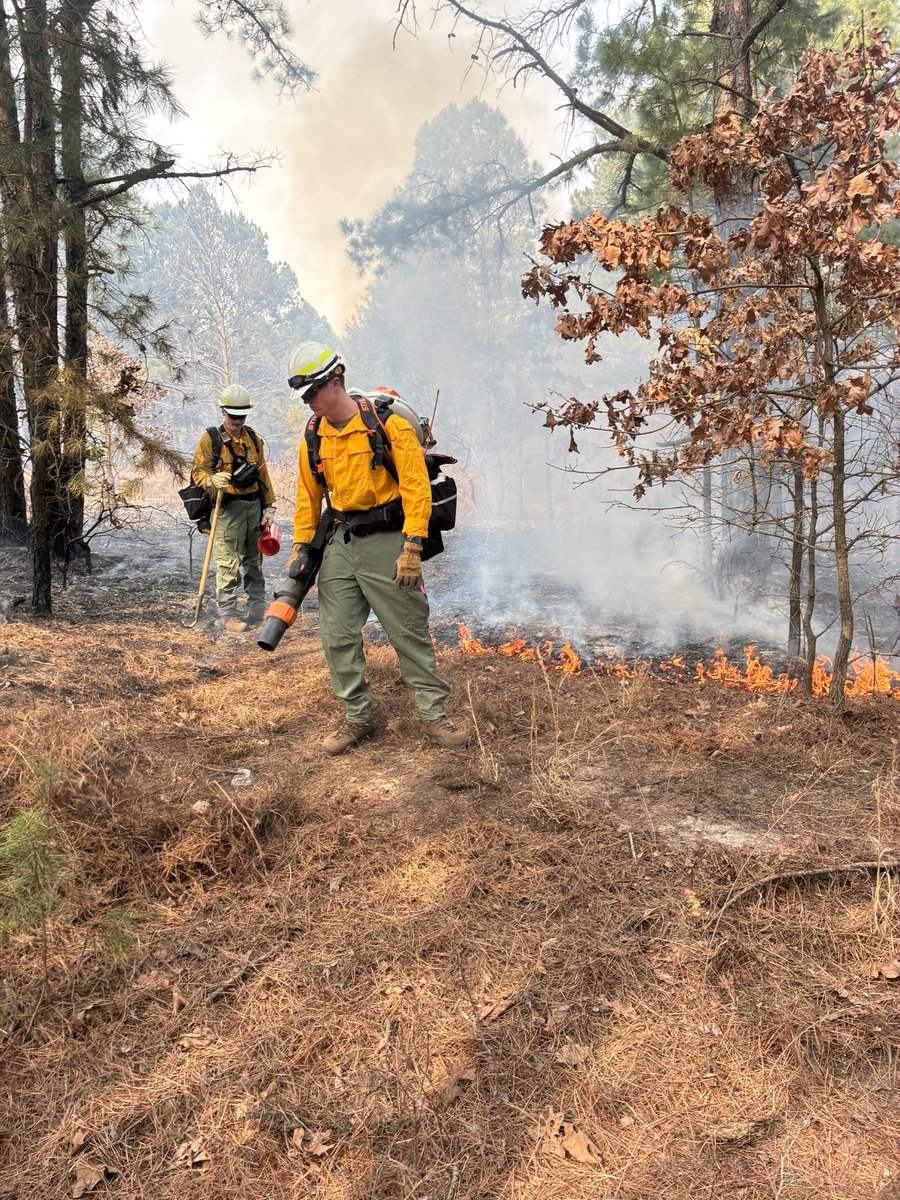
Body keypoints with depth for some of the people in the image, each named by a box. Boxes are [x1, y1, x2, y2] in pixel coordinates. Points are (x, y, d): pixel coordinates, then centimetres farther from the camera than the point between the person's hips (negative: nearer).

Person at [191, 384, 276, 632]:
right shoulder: (211, 439, -4)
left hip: (253, 505, 6)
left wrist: (269, 504, 13)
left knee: (254, 560, 14)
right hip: (227, 507, -6)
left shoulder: (254, 439, 14)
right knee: (228, 563, -7)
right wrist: (213, 480, -29)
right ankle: (227, 614, -1)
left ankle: (257, 607, 25)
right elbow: (198, 472, -7)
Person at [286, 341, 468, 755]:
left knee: (410, 633, 1)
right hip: (340, 543, 6)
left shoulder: (387, 424, -10)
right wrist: (301, 546, 9)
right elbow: (308, 497, 17)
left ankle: (434, 715, 14)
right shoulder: (314, 439, 8)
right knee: (337, 635, 5)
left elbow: (417, 488, -14)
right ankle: (358, 717, 20)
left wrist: (411, 548, -20)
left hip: (385, 540, -5)